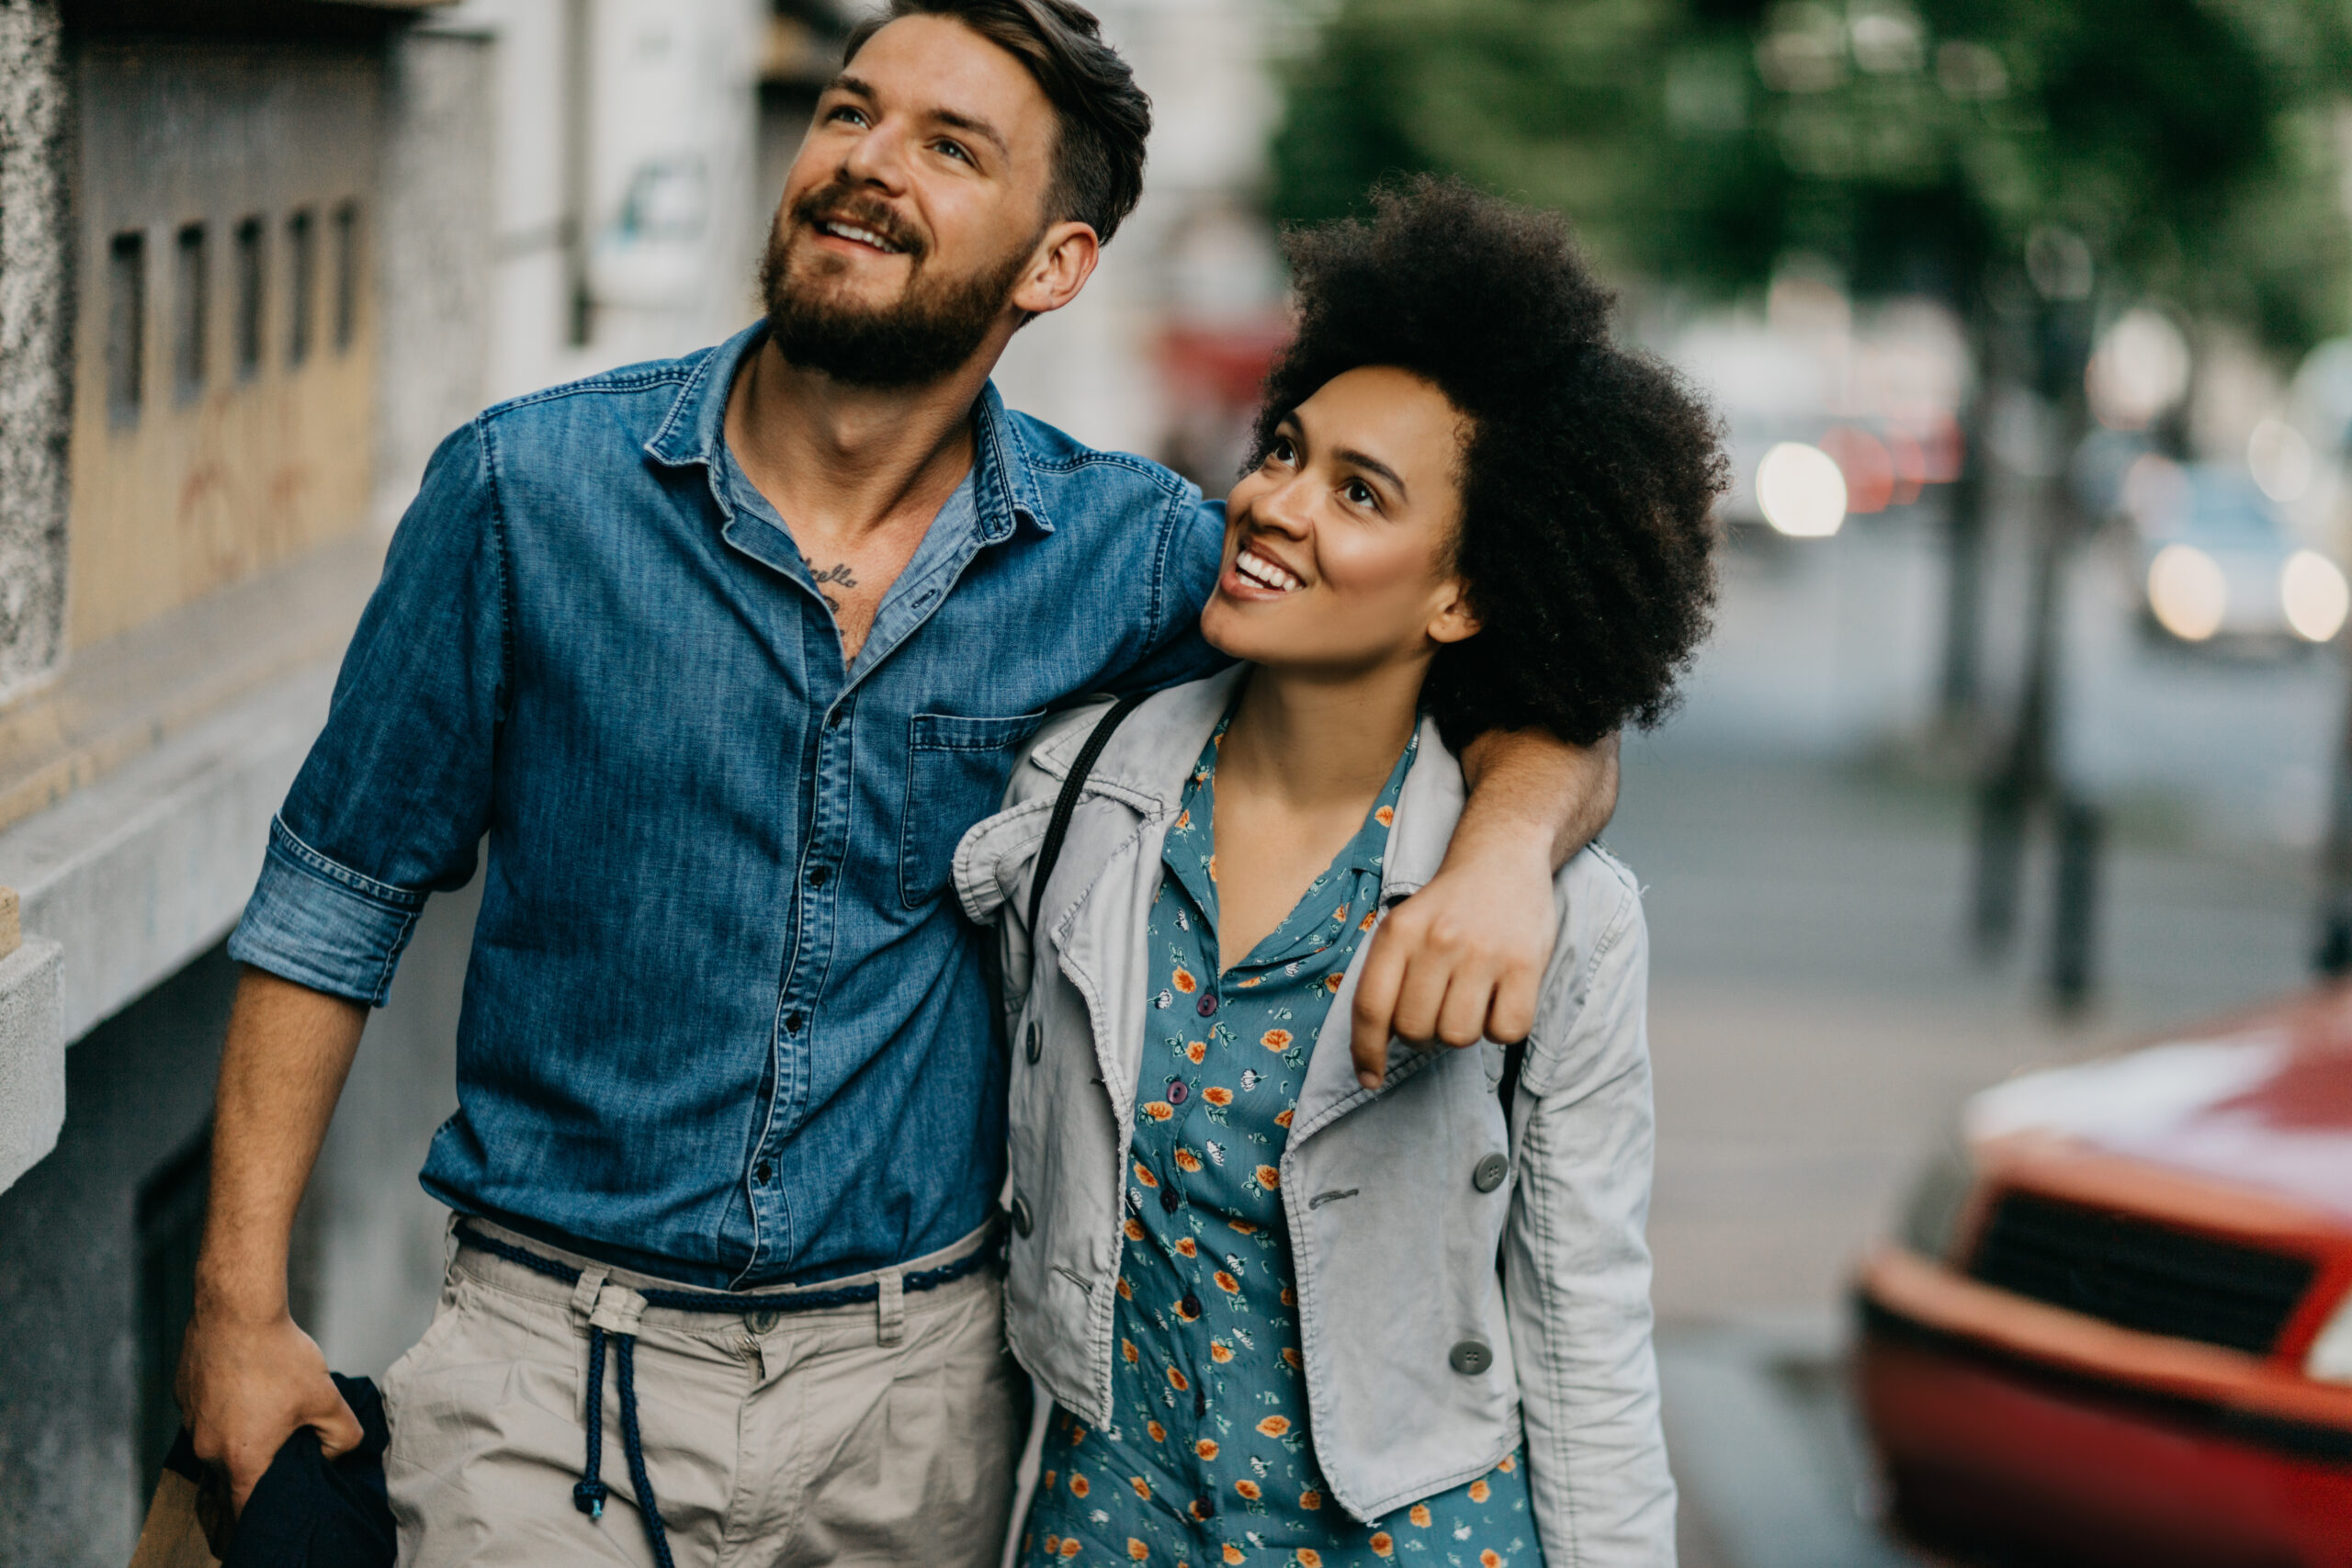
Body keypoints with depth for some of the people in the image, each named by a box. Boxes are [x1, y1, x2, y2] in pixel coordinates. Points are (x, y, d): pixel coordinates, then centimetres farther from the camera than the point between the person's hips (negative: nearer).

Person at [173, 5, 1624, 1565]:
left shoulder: (1129, 556, -4)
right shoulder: (530, 488, -6)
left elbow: (1541, 693, 3)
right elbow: (337, 893, 1)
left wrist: (1505, 847, -21)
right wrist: (243, 1301, -3)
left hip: (919, 1377, 2)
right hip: (554, 1365, -1)